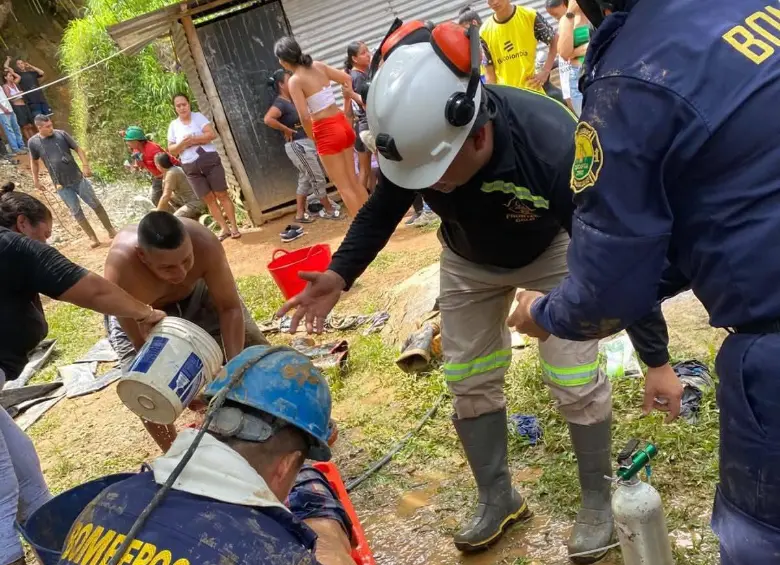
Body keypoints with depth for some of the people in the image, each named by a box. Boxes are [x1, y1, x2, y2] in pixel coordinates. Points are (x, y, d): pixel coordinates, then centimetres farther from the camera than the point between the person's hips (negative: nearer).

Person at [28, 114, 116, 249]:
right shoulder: (33, 142, -4)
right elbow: (34, 162, 12)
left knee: (96, 205, 6)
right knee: (76, 212, 5)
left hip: (78, 179, 0)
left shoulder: (61, 134, -6)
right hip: (61, 186, 0)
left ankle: (111, 231, 19)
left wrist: (85, 165, -15)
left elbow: (78, 149, -2)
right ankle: (93, 238, 15)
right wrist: (36, 180, 12)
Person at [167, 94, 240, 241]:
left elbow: (212, 134, -11)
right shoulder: (173, 125, 9)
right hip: (191, 167, 3)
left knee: (222, 195, -2)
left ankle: (234, 226, 3)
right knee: (209, 199, 4)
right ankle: (224, 228, 11)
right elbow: (171, 149, 8)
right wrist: (182, 144, -12)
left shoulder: (198, 116, 1)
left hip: (210, 160, -3)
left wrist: (193, 140, -16)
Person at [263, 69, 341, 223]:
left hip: (307, 143, 10)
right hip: (298, 146, -10)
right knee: (318, 179, -1)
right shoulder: (280, 103, -17)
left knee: (305, 179, 14)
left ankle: (300, 214, 20)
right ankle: (329, 210, 11)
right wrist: (286, 130, -23)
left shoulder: (292, 100, 11)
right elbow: (268, 119, -34)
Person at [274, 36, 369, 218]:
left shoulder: (294, 81, -13)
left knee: (344, 187, 2)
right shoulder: (319, 66, 6)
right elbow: (347, 78, 16)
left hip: (326, 131, -7)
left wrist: (312, 137, -2)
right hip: (342, 124, 7)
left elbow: (305, 117, -19)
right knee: (353, 180, 17)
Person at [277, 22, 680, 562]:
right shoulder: (415, 136, -31)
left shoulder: (555, 146, -43)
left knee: (576, 381, -6)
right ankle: (498, 499, 28)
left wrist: (656, 357, -27)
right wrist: (341, 274, -23)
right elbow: (384, 208, -8)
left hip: (552, 251, -3)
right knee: (470, 381, 7)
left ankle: (597, 501, 19)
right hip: (469, 260, 4)